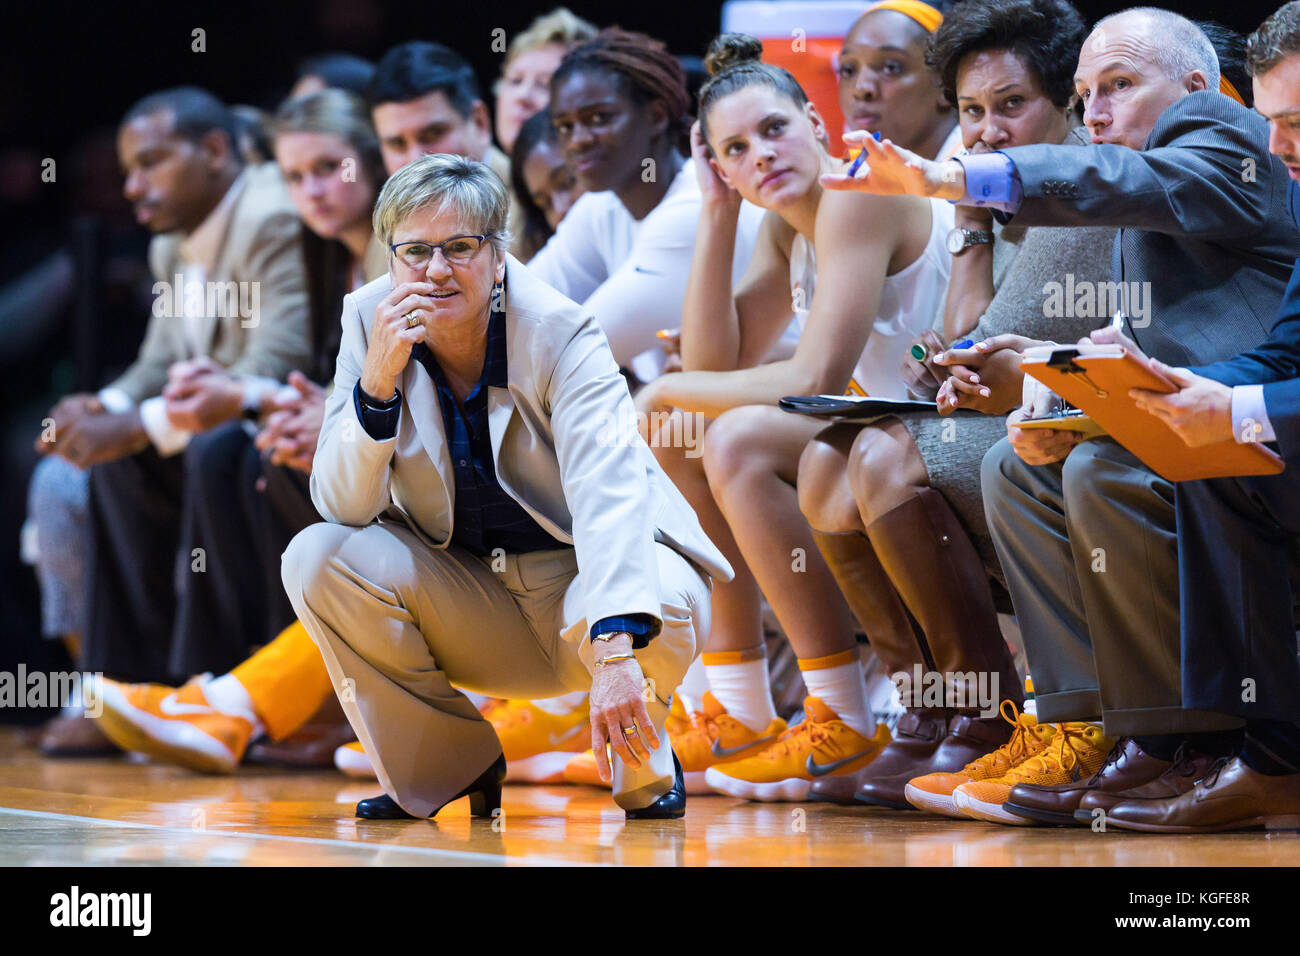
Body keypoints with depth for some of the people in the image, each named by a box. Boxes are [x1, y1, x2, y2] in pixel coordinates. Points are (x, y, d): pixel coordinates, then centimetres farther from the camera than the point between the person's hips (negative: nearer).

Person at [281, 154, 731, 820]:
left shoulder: (558, 333, -21)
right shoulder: (371, 321, -10)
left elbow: (608, 494, -36)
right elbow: (342, 506, -12)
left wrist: (616, 652, -51)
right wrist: (377, 382, -31)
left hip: (581, 577, -3)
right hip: (465, 593, 4)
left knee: (661, 596, -37)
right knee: (316, 560, -21)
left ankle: (644, 770, -1)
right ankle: (449, 766, 0)